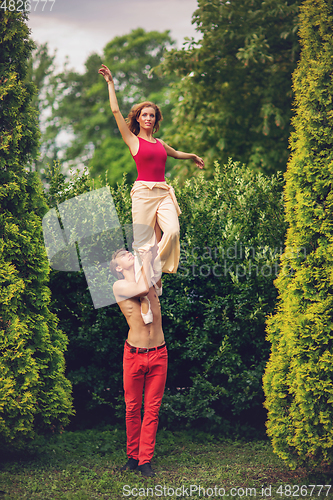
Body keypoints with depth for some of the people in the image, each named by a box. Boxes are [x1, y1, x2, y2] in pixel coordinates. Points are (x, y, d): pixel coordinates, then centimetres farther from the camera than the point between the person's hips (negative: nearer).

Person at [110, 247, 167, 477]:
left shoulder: (152, 280, 10)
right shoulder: (119, 286, -2)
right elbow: (142, 288, -18)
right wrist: (145, 260, -7)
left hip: (158, 354, 3)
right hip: (134, 355, -3)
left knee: (152, 409, 2)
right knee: (132, 408, 6)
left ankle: (146, 461, 7)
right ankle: (133, 457, 20)